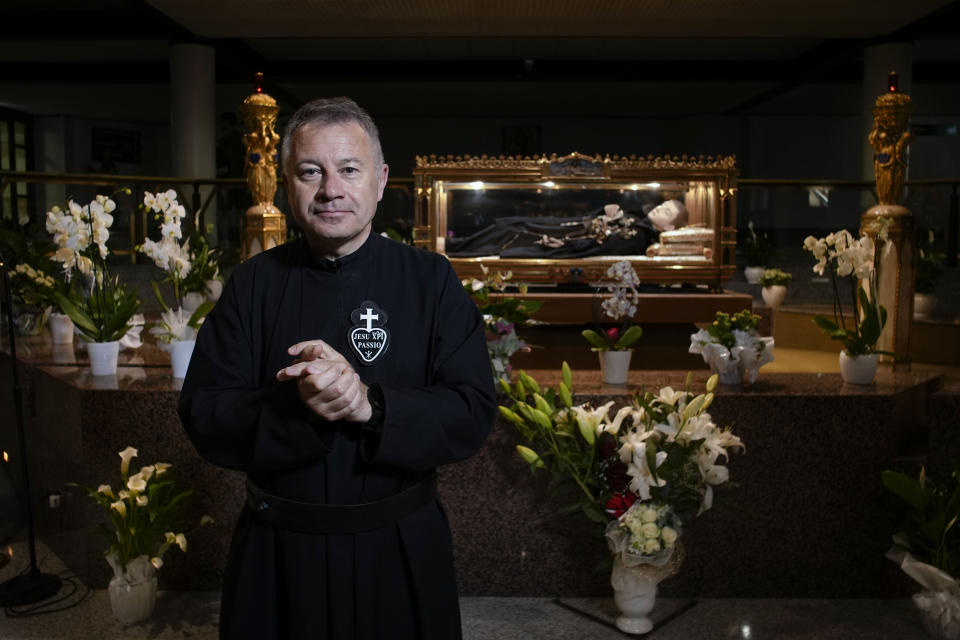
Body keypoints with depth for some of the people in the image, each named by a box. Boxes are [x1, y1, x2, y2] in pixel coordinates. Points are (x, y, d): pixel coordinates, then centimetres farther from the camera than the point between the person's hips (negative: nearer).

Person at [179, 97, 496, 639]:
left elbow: (473, 412, -12)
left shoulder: (432, 281, -7)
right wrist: (296, 407, -25)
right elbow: (203, 414, -7)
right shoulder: (254, 284, -2)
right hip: (276, 553, 1)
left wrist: (370, 404, -27)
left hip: (401, 551, 0)